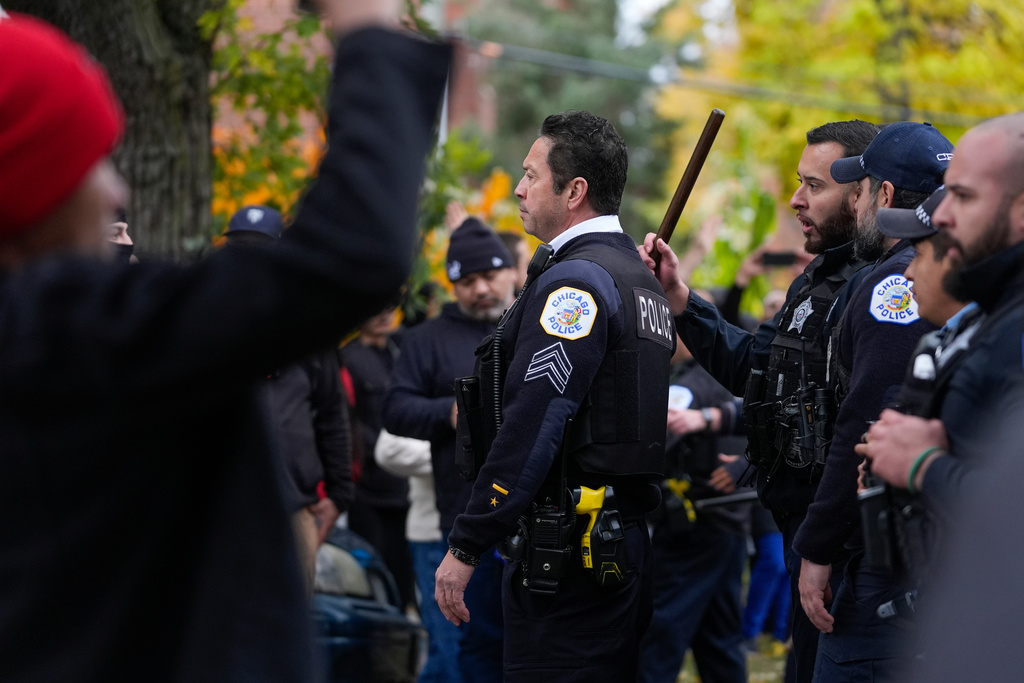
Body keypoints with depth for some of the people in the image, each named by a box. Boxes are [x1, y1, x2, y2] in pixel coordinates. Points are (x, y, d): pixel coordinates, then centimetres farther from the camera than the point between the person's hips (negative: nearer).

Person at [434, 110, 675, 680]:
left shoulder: (574, 282, -12)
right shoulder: (640, 279, 18)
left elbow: (534, 426, -19)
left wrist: (466, 547, -17)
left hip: (568, 552, -10)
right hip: (627, 543, 10)